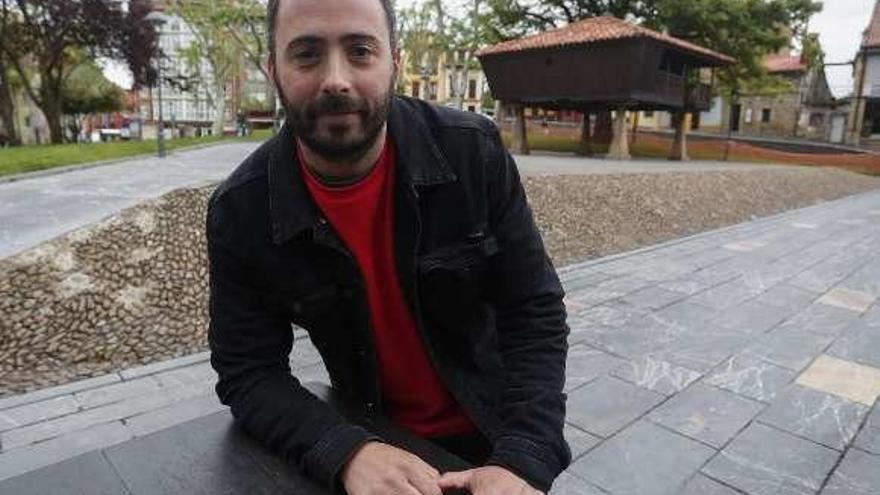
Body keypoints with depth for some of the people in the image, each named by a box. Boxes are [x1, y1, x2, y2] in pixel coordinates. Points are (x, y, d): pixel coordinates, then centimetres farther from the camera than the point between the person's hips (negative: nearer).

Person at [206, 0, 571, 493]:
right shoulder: (239, 212, -17)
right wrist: (348, 452, -31)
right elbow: (248, 373, -14)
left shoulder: (475, 152, -20)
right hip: (371, 436, 1)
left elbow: (534, 314, -16)